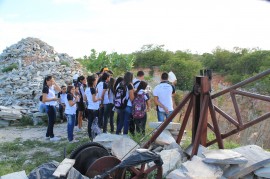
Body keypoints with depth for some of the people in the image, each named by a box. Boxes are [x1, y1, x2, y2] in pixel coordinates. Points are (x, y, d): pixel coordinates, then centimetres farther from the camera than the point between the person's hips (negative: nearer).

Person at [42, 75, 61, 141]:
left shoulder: (52, 87, 9)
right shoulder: (46, 88, -15)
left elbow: (59, 89, 4)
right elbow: (44, 100, -20)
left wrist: (55, 83, 0)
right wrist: (53, 99, -20)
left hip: (53, 106, 9)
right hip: (49, 106, -9)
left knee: (52, 121, 17)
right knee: (51, 121, -1)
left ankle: (48, 135, 28)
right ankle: (52, 136, 9)